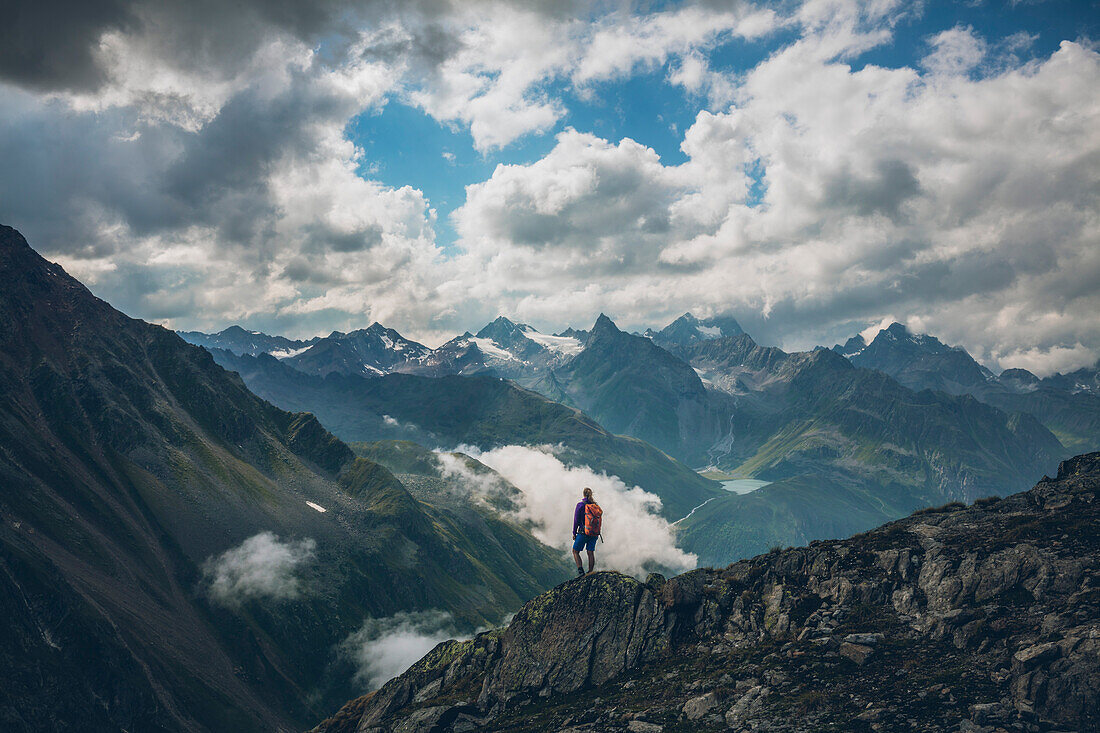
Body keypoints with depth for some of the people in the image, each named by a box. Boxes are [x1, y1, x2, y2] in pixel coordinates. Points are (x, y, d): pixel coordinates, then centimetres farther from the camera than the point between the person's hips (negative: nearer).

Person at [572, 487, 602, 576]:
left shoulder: (580, 505, -11)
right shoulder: (596, 505, 2)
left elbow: (576, 520, -7)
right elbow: (600, 520, 8)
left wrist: (574, 533, 3)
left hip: (583, 533, -4)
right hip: (594, 534, 4)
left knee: (575, 551, 9)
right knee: (591, 553, 12)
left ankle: (580, 570, -7)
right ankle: (590, 573, 12)